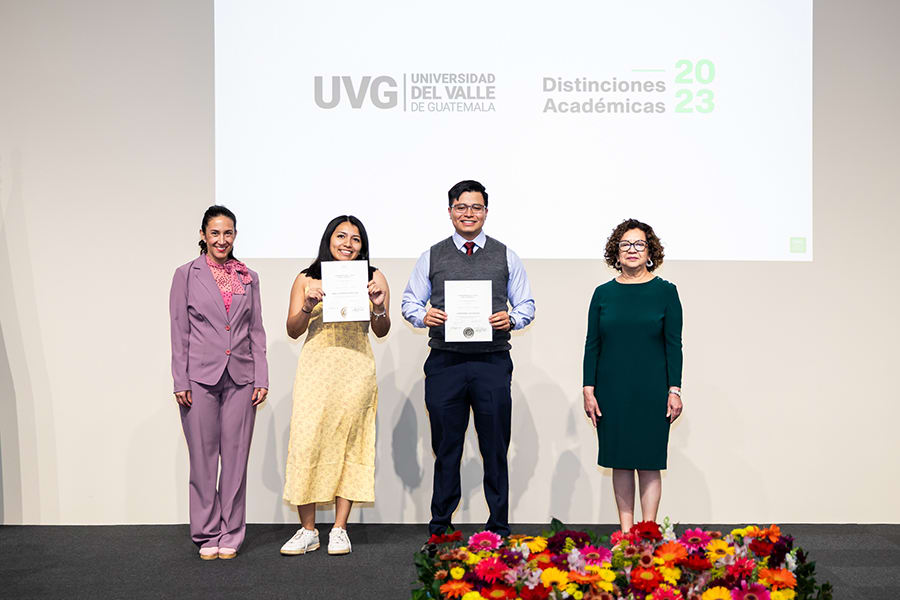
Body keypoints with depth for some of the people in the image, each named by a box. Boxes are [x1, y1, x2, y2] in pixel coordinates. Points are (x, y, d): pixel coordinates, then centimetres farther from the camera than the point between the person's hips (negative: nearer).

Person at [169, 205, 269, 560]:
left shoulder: (248, 278, 11)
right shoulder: (187, 275, 4)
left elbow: (256, 330, 11)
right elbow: (179, 331, 2)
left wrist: (261, 378, 4)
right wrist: (180, 381, -4)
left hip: (240, 379, 2)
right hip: (200, 377, -2)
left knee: (236, 457, 4)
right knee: (203, 458, 3)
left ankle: (231, 534, 15)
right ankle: (206, 535, 15)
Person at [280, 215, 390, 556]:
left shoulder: (373, 278, 9)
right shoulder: (306, 279, 9)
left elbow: (381, 331, 8)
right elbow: (293, 331, 6)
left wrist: (378, 307, -11)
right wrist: (309, 306, -12)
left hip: (356, 368, 0)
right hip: (316, 366, 0)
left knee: (350, 443, -1)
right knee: (307, 441, -6)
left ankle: (339, 529, 8)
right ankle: (308, 531, 4)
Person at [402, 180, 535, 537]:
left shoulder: (506, 258, 10)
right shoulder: (431, 257, 10)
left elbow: (527, 304, 11)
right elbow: (409, 301, 11)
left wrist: (512, 319, -11)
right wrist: (423, 315, -10)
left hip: (493, 363, 0)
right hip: (444, 362, 0)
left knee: (495, 449, 5)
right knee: (446, 449, 7)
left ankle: (499, 529, 16)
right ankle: (439, 528, 19)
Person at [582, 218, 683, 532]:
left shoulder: (665, 292, 1)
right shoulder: (603, 293, 5)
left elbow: (674, 344, 1)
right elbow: (592, 344, 6)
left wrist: (675, 390, -5)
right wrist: (588, 390, 0)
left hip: (651, 391, -2)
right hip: (612, 392, 2)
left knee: (648, 462, 1)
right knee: (620, 462, 7)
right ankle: (625, 531, 15)